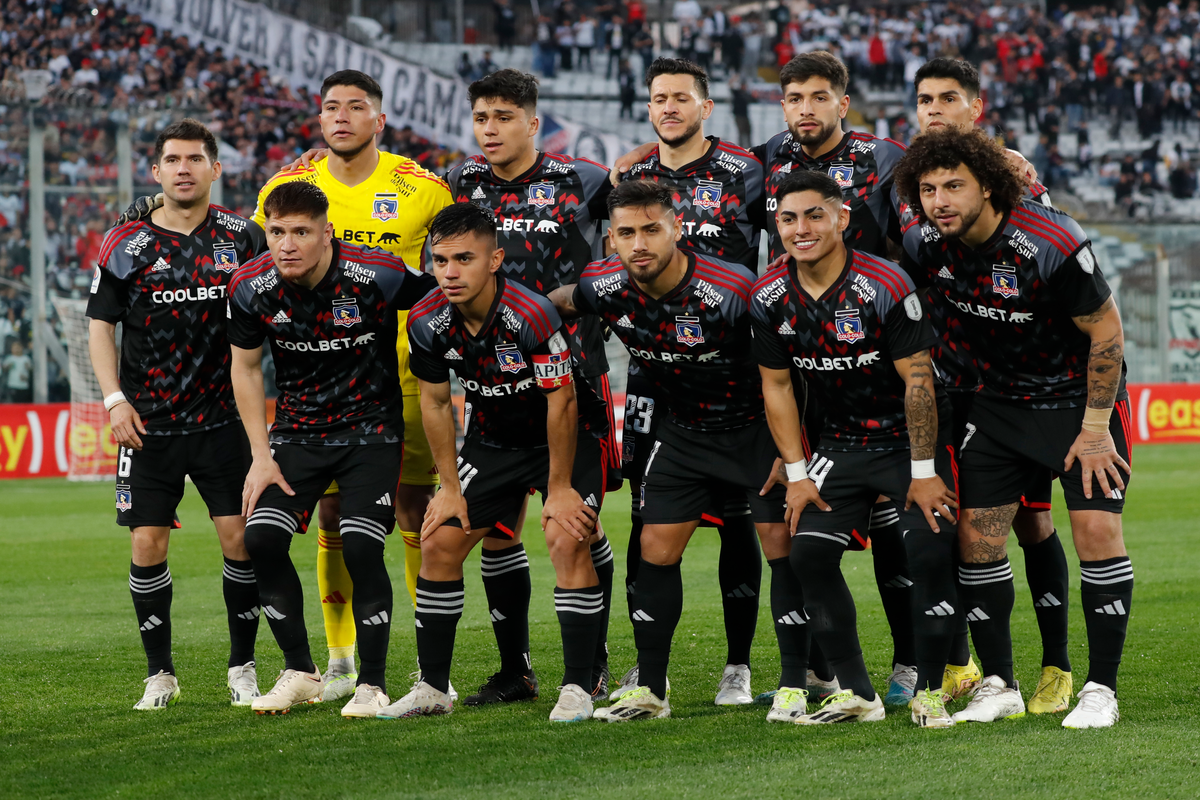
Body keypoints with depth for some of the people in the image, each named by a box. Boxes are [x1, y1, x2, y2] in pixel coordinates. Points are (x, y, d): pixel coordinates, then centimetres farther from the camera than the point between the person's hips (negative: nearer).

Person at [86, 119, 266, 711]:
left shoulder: (242, 237, 4)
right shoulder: (126, 244, 1)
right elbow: (100, 323, 6)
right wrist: (114, 399, -4)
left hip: (223, 418, 0)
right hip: (147, 423, 0)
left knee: (241, 538, -5)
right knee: (147, 544, -3)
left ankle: (242, 667, 10)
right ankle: (159, 673, 9)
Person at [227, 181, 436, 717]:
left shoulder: (379, 276, -22)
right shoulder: (251, 287, -12)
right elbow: (245, 367, 3)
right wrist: (261, 456, -1)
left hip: (371, 428, -3)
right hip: (297, 429, 3)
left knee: (360, 547, -17)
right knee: (261, 538, -11)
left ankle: (373, 684, -3)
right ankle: (299, 673, 6)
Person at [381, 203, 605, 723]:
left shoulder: (533, 314, -32)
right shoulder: (427, 322, -14)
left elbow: (562, 402, -24)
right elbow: (435, 404, 0)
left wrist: (559, 488, -18)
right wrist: (451, 488, 0)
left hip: (568, 437, -6)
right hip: (494, 440, 6)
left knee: (567, 540, -23)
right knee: (439, 540, -1)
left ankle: (578, 687, -16)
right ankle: (433, 688, 10)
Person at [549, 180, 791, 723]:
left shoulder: (732, 291, -30)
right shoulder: (604, 288, -15)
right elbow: (562, 303, 10)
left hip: (755, 425, -4)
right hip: (685, 429, 5)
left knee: (781, 546, -8)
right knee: (657, 550, 1)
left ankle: (795, 687, 0)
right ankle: (649, 692, 10)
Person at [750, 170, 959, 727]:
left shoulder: (885, 287, -21)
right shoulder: (769, 298, -7)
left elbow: (917, 378, -17)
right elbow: (777, 386, 4)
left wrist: (923, 472, -16)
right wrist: (796, 473, 0)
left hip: (910, 437, -4)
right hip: (841, 443, 5)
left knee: (929, 555, -16)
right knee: (809, 552, -9)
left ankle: (929, 693, -2)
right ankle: (857, 695, -1)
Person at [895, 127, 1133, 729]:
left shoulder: (1052, 246, -28)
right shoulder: (924, 245, -11)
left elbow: (1106, 331, -17)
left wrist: (1095, 428, -15)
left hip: (1081, 394, -5)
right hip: (1000, 401, 5)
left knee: (1097, 529, -14)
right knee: (976, 535, -2)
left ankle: (1101, 689, -5)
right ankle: (998, 685, 10)